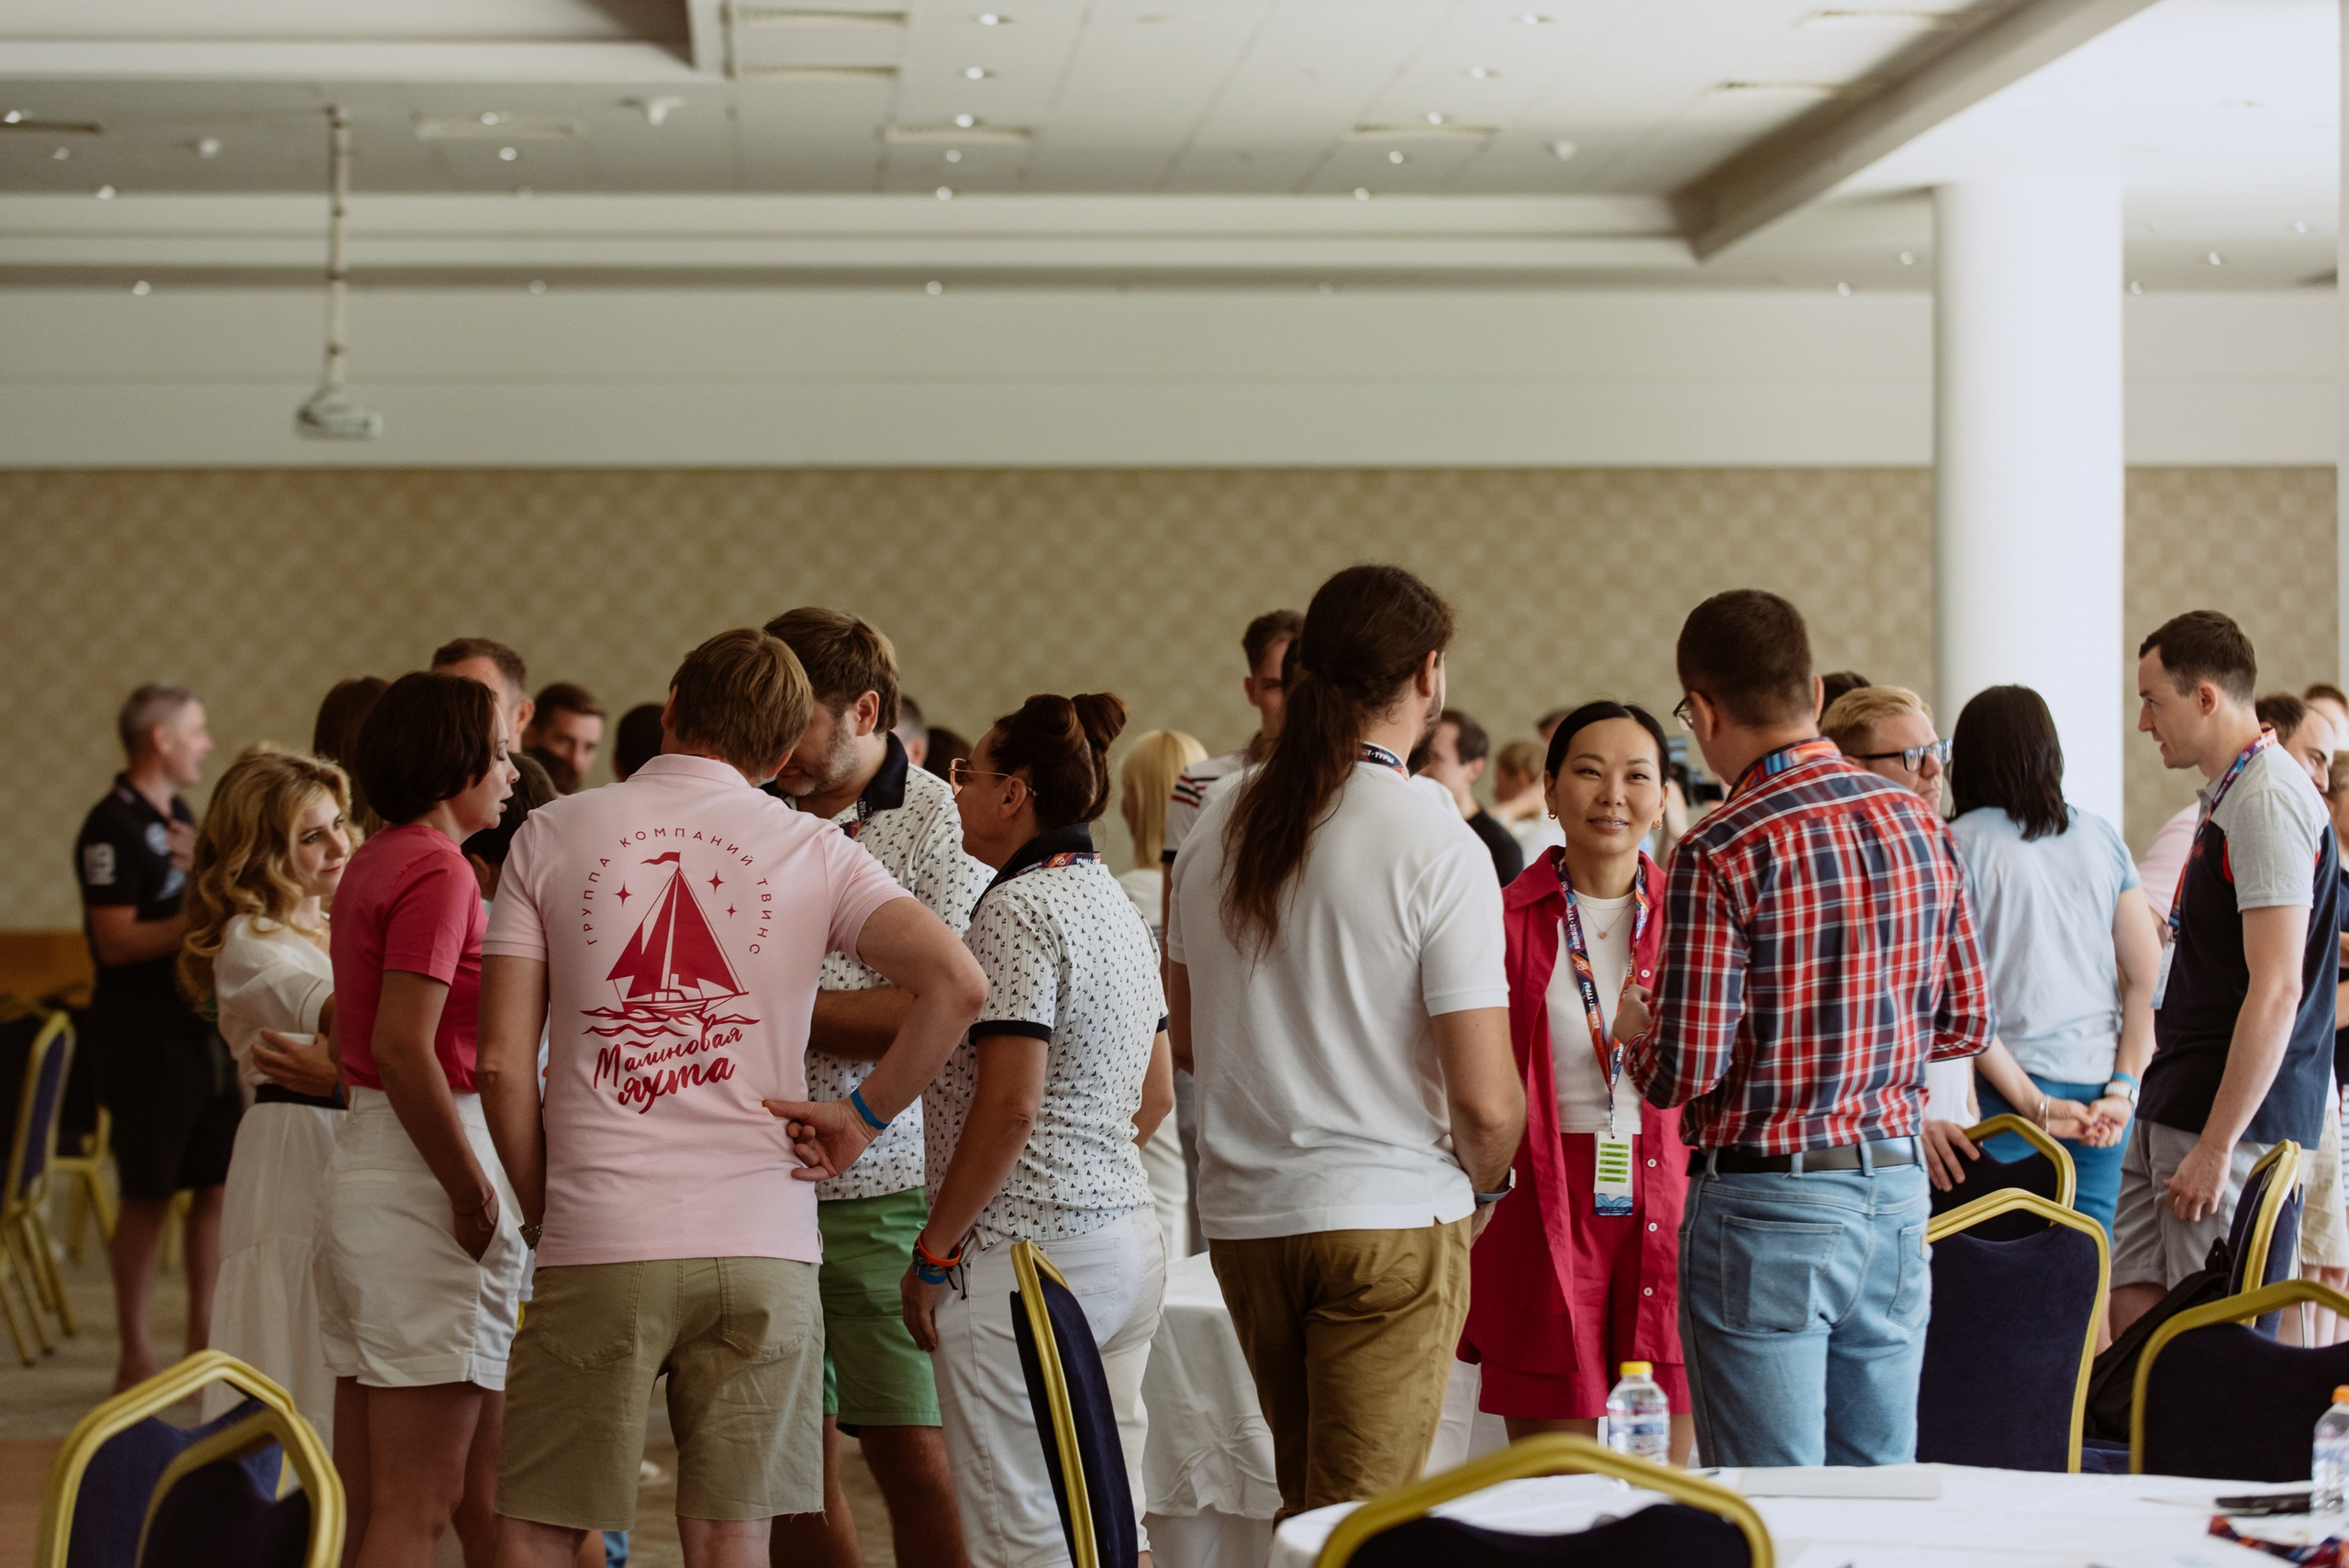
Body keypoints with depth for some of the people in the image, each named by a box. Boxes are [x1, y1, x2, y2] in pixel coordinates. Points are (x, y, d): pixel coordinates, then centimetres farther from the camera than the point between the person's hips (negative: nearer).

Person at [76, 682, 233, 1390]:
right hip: (145, 1035, -8)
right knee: (150, 1193, -2)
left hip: (204, 1026, 8)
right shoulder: (113, 826, -13)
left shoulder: (178, 816, 14)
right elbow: (116, 941, -18)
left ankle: (204, 1338, 18)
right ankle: (135, 1353, 7)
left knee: (217, 1184, 9)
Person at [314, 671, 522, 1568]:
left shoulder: (373, 863, 15)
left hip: (363, 1166, 10)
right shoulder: (437, 869, -14)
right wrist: (473, 1192, -17)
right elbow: (404, 1047, -22)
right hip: (422, 1171, -10)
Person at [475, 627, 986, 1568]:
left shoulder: (551, 835, 5)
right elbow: (956, 984, -10)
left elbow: (503, 1059, -1)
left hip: (600, 1242, -1)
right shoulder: (813, 850, 4)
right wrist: (864, 1115, 1)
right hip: (763, 1243, 1)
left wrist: (541, 1207, 11)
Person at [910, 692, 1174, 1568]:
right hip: (1127, 1238, 9)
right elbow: (1155, 1096, 20)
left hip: (1025, 1256, -9)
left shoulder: (1019, 909, -14)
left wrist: (933, 1253, -13)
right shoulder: (1118, 907, 15)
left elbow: (1009, 1106, -20)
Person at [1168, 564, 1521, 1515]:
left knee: (1308, 1498, 19)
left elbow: (1186, 1040, 14)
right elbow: (1484, 1098, -15)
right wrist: (1484, 1181, 5)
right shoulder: (1437, 847, -13)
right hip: (1391, 1215, -6)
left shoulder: (1219, 828, 4)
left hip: (1242, 1213, 6)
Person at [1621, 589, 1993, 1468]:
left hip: (1769, 1206, -6)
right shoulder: (1919, 824, 4)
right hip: (1896, 1193, 6)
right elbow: (1968, 1024, 11)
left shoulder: (1722, 853, -16)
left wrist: (1634, 1031, 5)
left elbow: (1684, 1072, -16)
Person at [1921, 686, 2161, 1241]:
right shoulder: (2100, 836, 10)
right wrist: (2124, 1088, 3)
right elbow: (2148, 975, 6)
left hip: (2015, 1084, -4)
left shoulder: (1963, 844, -3)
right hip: (2103, 1080, 4)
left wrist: (2033, 1104, -8)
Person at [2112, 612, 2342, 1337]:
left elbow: (2276, 990, -23)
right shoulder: (2227, 794, 16)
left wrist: (2217, 1144, -22)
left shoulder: (2269, 800, -16)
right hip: (2170, 1113, 10)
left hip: (2226, 1115, -10)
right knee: (2132, 1304, 7)